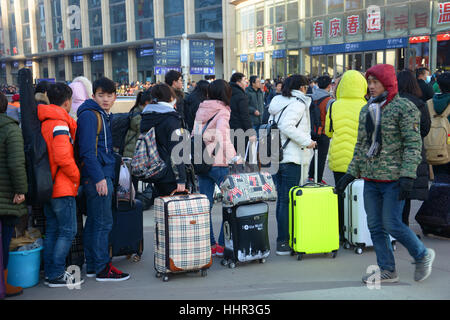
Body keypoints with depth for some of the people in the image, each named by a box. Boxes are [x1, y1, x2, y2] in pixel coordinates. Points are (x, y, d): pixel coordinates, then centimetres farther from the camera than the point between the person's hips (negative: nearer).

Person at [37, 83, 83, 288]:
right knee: (67, 231, -2)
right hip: (62, 188, -9)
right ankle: (57, 276, 1)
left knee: (52, 230, 14)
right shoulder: (60, 124, -16)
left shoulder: (43, 122, 12)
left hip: (47, 186, 9)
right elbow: (63, 157, -25)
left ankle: (50, 273, 21)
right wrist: (76, 177, -10)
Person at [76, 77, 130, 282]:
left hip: (104, 175, 10)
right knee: (103, 222, -5)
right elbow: (87, 150, -19)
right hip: (97, 176, -10)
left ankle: (93, 266, 22)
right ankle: (102, 269, 3)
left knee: (93, 222, 14)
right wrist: (99, 178, -23)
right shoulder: (89, 116, -12)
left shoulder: (104, 115, 18)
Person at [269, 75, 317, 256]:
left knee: (281, 199, 14)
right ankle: (283, 242, 0)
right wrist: (306, 141, -15)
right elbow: (287, 126, -22)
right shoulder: (298, 103, -9)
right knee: (288, 201, -4)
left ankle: (282, 240, 22)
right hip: (292, 159, -8)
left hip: (276, 157, 9)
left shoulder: (278, 102, 16)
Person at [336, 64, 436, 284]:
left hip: (393, 179, -7)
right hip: (370, 179, 7)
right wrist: (350, 174, 13)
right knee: (375, 227, 8)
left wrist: (407, 176, -20)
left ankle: (422, 255, 20)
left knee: (392, 225, -6)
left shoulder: (404, 107, -7)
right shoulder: (366, 110, 13)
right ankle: (387, 271, 21)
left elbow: (413, 144, -12)